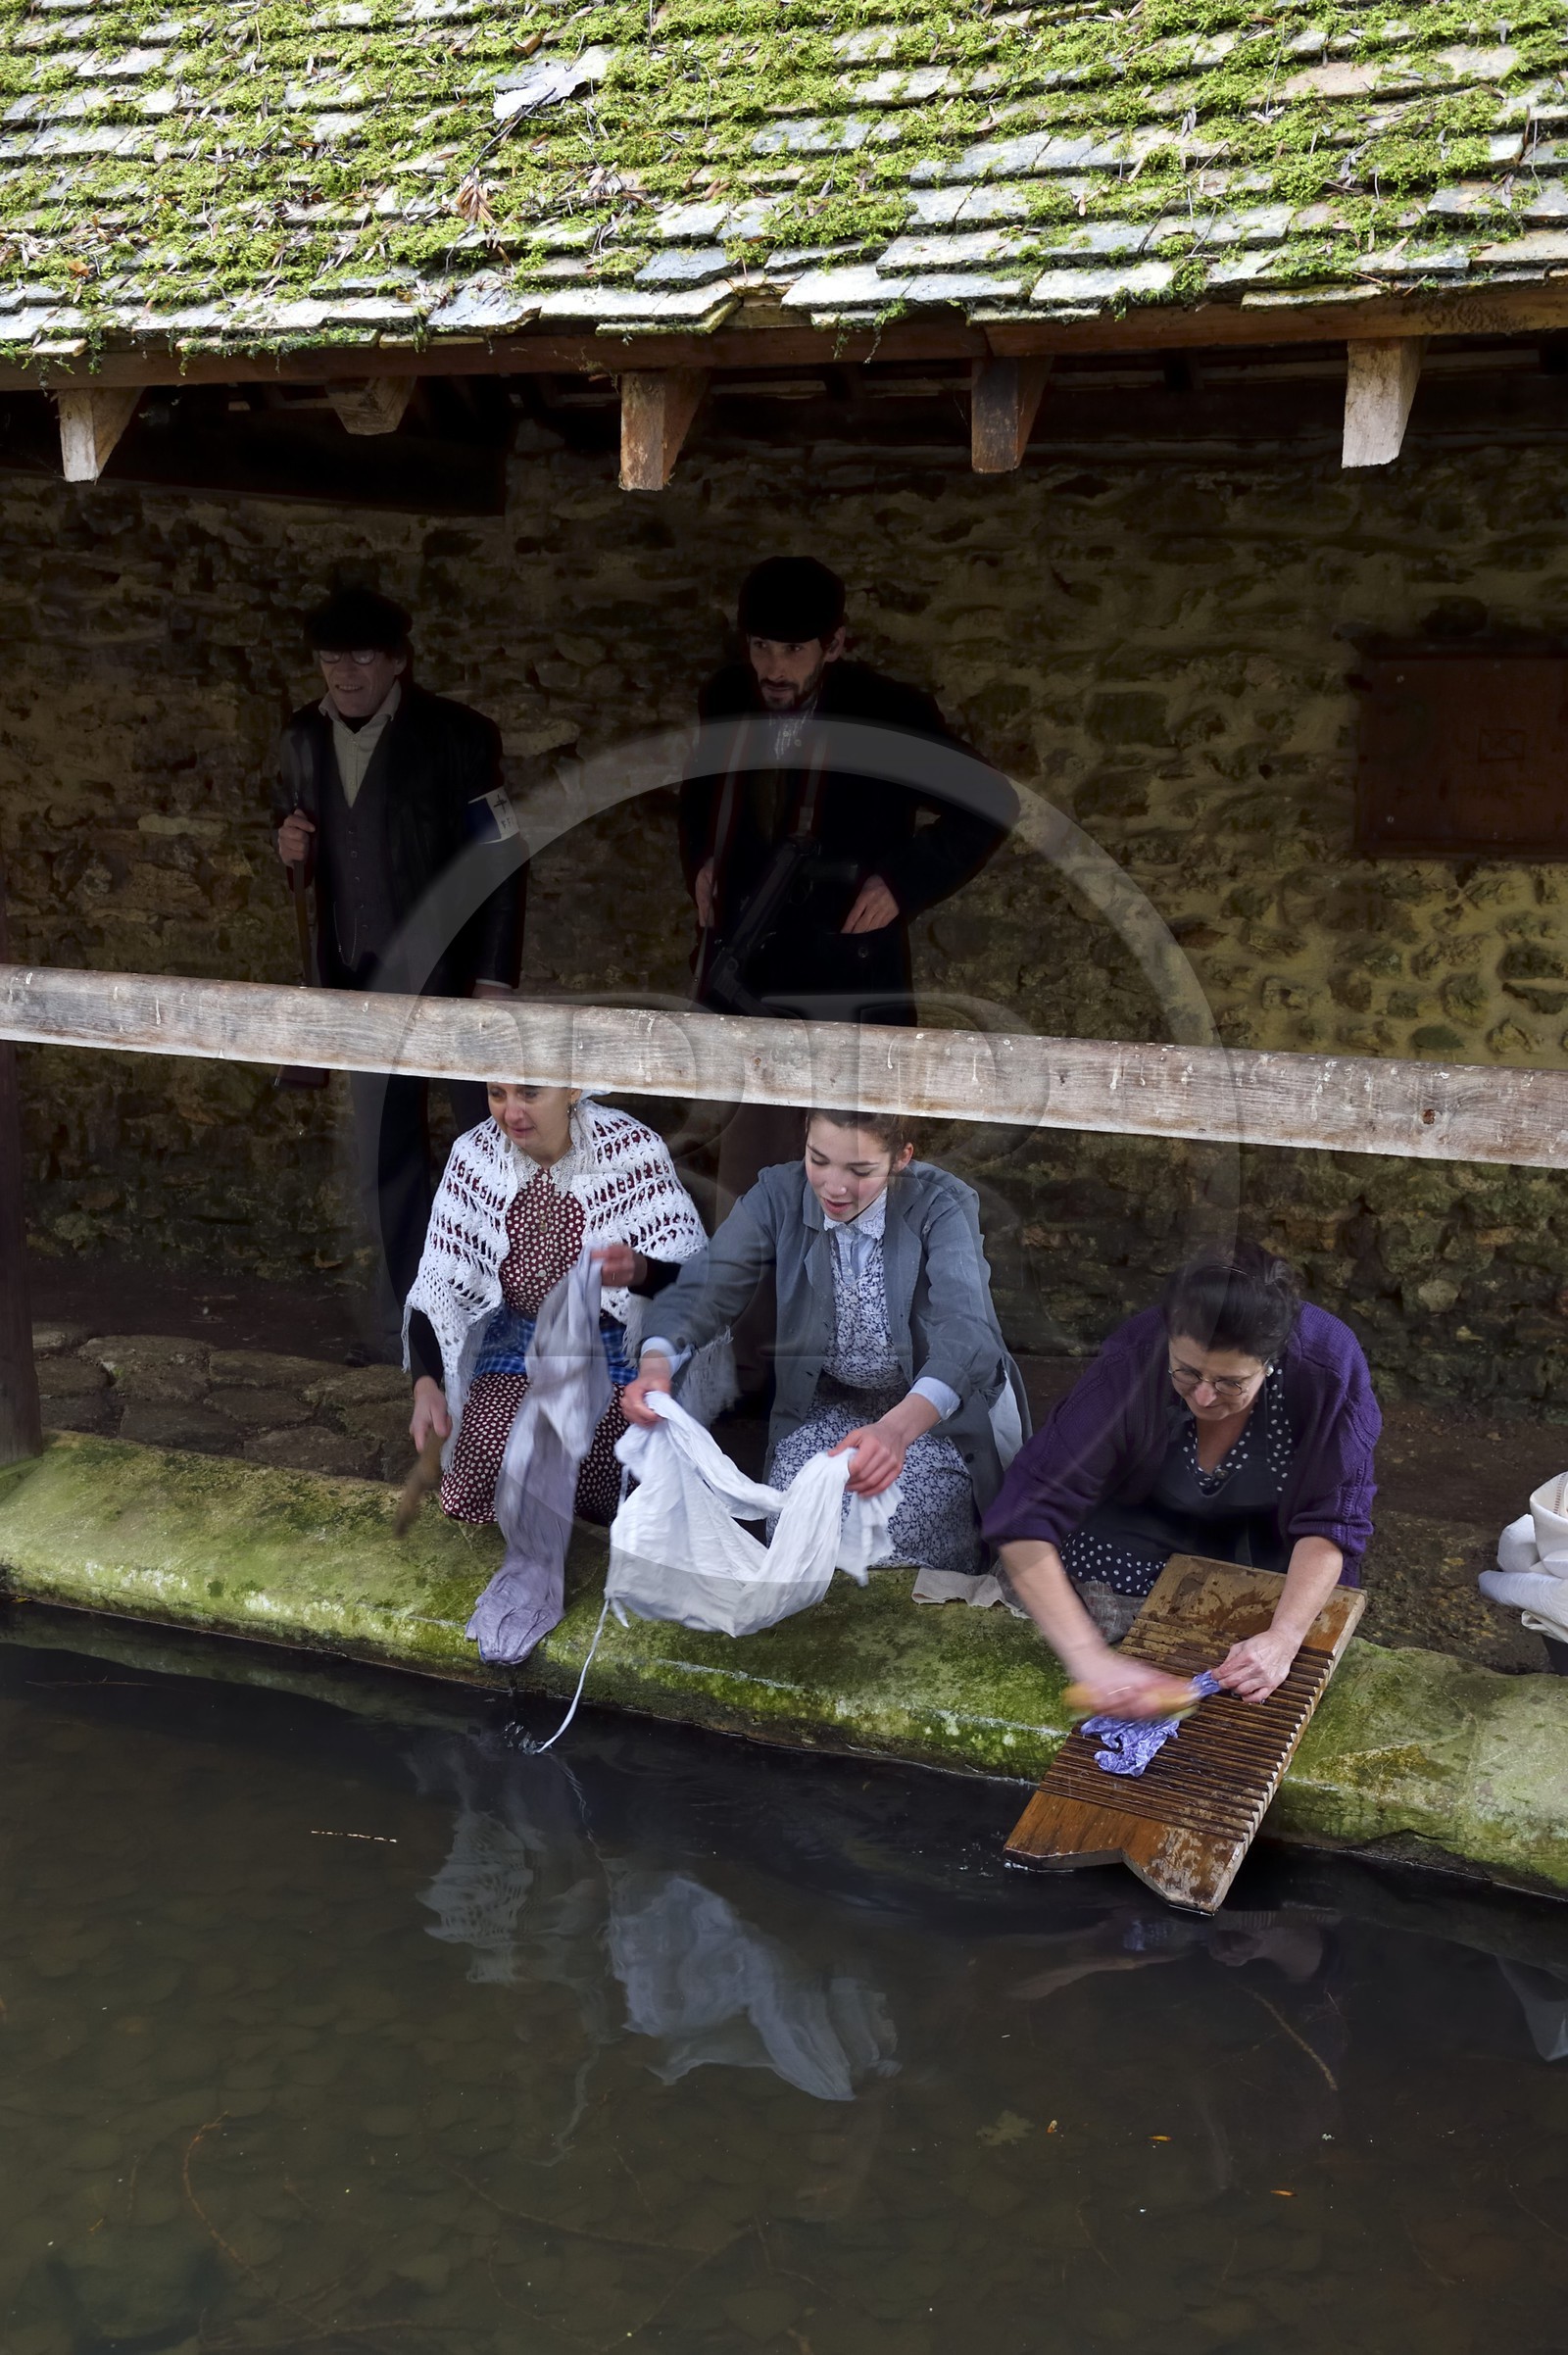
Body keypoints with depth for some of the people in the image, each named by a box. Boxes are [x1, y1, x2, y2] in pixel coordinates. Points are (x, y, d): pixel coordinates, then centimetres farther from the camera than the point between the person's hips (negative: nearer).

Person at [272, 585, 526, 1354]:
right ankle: (404, 1322, 23)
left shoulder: (457, 736, -11)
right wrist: (290, 847, -9)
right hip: (361, 981, 4)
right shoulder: (302, 738, 3)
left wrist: (494, 977, -15)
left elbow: (502, 859, -10)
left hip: (451, 976, -4)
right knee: (385, 1161, 10)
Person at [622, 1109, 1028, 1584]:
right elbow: (705, 1286, -19)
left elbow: (965, 1335, -38)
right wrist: (656, 1361, -43)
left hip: (936, 1409, -2)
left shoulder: (940, 1206, -24)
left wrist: (897, 1429, -58)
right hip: (826, 1403, 3)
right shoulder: (781, 1195, -13)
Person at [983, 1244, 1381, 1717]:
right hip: (1153, 1513, 0)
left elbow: (1330, 1521, -26)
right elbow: (1024, 1522, -40)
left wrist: (1283, 1638, -41)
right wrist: (1088, 1658, -50)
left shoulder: (1331, 1367, -36)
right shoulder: (1131, 1364, -38)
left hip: (1270, 1525, 1)